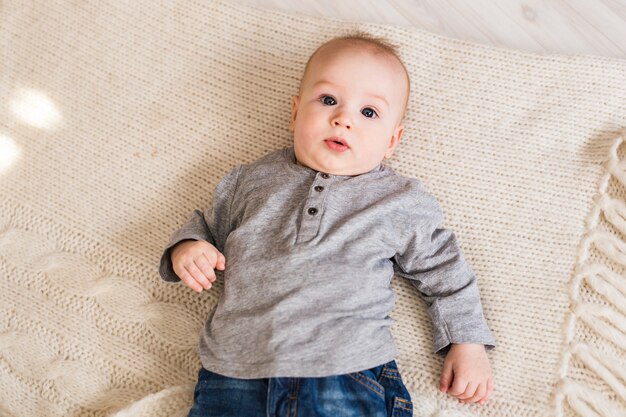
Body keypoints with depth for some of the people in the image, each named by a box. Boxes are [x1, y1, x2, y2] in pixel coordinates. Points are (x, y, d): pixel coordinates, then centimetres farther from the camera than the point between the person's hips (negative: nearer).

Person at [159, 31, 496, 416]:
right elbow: (209, 225, 27)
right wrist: (186, 248, 6)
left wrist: (468, 343, 9)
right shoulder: (251, 181, 14)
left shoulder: (402, 203, 9)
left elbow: (444, 271, 16)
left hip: (350, 376, -1)